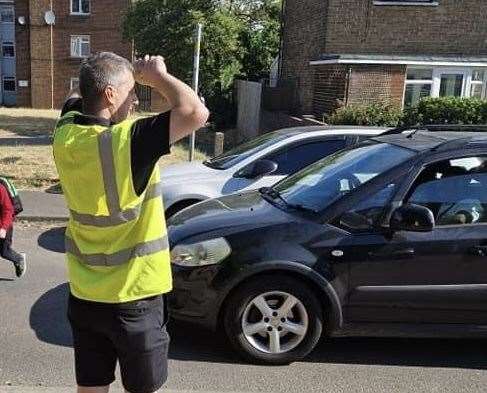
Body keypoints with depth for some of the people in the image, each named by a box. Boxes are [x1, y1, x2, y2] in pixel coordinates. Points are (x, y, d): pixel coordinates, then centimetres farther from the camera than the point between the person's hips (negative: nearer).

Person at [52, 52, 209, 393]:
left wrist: (133, 74, 7)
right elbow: (196, 113, -29)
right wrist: (157, 74, -13)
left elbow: (77, 99, 17)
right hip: (134, 298, -5)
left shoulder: (66, 135, -4)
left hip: (83, 296, 6)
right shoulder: (128, 141, -24)